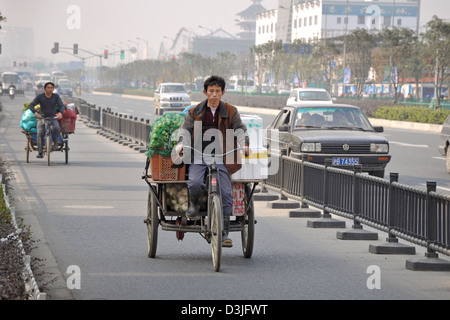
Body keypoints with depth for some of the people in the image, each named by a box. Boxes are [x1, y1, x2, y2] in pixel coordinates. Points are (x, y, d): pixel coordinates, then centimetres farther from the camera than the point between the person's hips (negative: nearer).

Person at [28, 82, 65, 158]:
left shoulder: (56, 96, -6)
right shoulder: (40, 97, -8)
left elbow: (62, 106, -14)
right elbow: (31, 106, -13)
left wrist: (60, 113, -37)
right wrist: (35, 112, -35)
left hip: (53, 118, 0)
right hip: (42, 118, 0)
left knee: (56, 128, -32)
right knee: (40, 133, -23)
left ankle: (55, 143, -8)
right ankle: (40, 153, -20)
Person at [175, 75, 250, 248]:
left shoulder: (230, 111, 8)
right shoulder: (194, 112, 9)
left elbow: (240, 129, 5)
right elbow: (185, 128, 6)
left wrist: (245, 144, -14)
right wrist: (182, 143, -14)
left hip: (220, 158, 0)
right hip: (199, 156, 0)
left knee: (225, 193, -10)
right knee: (194, 184, -28)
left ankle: (224, 233, 0)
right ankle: (195, 203, 9)